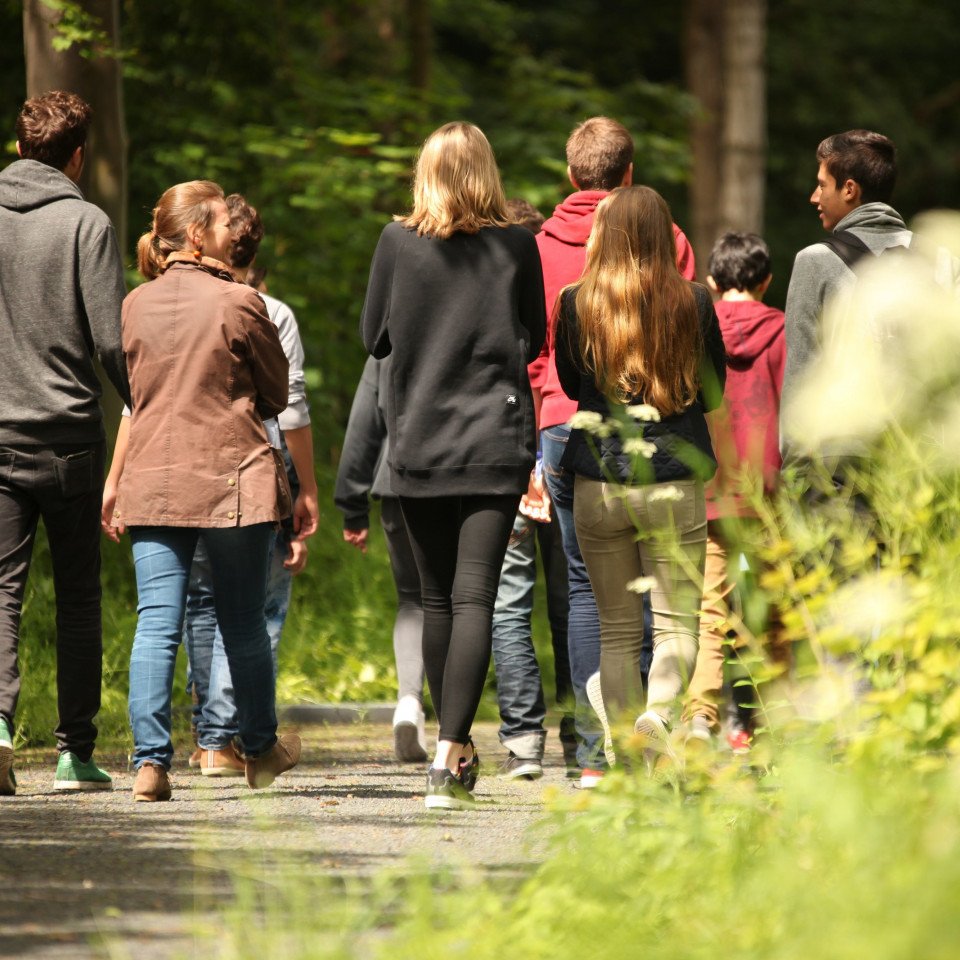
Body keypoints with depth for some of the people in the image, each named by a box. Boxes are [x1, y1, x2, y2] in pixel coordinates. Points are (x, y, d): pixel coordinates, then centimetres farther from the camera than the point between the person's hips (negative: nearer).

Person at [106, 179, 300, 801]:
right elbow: (278, 394, 2)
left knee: (156, 624, 0)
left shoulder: (137, 305, 4)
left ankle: (151, 760, -9)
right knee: (243, 622, 11)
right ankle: (261, 750, 26)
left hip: (153, 481, 3)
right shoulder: (239, 303, -9)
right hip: (234, 480, -3)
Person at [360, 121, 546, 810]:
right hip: (498, 443, -1)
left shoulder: (398, 243, -2)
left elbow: (374, 338, 6)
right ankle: (450, 754, -17)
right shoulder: (517, 247, -3)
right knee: (475, 597, -6)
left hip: (419, 444, 1)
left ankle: (456, 747, 22)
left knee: (438, 599, 13)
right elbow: (534, 341, 8)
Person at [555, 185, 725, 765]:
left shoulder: (577, 304, -3)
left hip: (599, 486, 1)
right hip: (675, 483, -1)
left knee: (617, 630, 10)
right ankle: (658, 716, -24)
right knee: (677, 623, 3)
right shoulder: (693, 303, -5)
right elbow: (714, 392, 7)